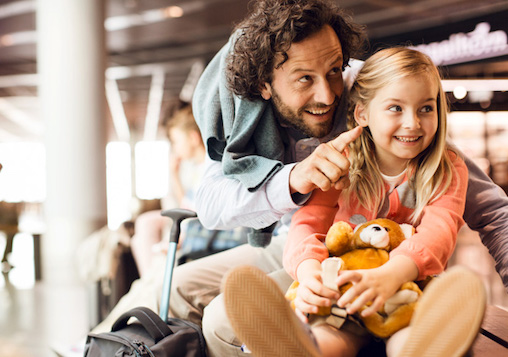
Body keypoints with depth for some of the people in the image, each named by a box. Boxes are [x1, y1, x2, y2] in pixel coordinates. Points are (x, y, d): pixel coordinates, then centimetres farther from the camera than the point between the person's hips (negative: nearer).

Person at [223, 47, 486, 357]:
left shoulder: (448, 169, 2)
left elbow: (439, 229, -16)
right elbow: (308, 223, -6)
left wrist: (390, 275, -40)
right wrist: (309, 272, -32)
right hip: (343, 290, 1)